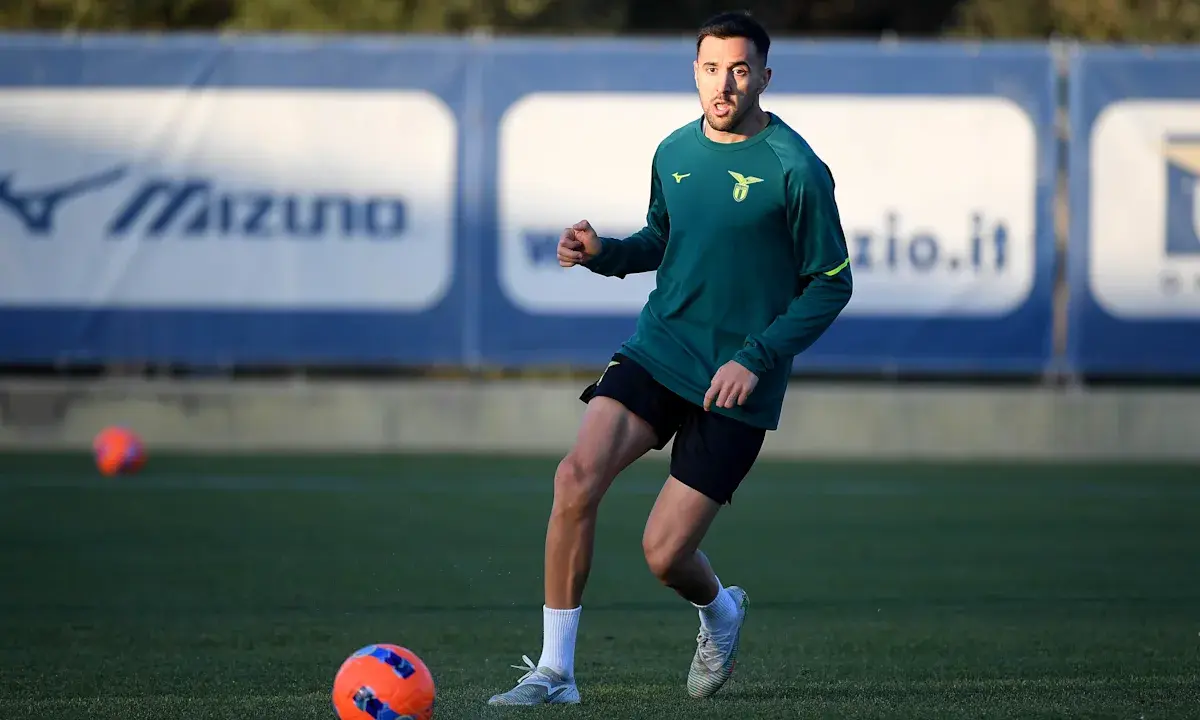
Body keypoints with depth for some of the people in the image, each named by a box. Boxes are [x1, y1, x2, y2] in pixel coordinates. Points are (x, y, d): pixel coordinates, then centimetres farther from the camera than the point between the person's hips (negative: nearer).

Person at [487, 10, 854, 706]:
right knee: (577, 477, -20)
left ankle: (720, 611, 32)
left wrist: (757, 359, -15)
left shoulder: (796, 170, -11)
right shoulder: (675, 152, 6)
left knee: (665, 552, -7)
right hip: (658, 350, 4)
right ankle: (555, 671, -12)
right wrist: (604, 252, 1)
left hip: (738, 381, -4)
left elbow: (831, 283, -6)